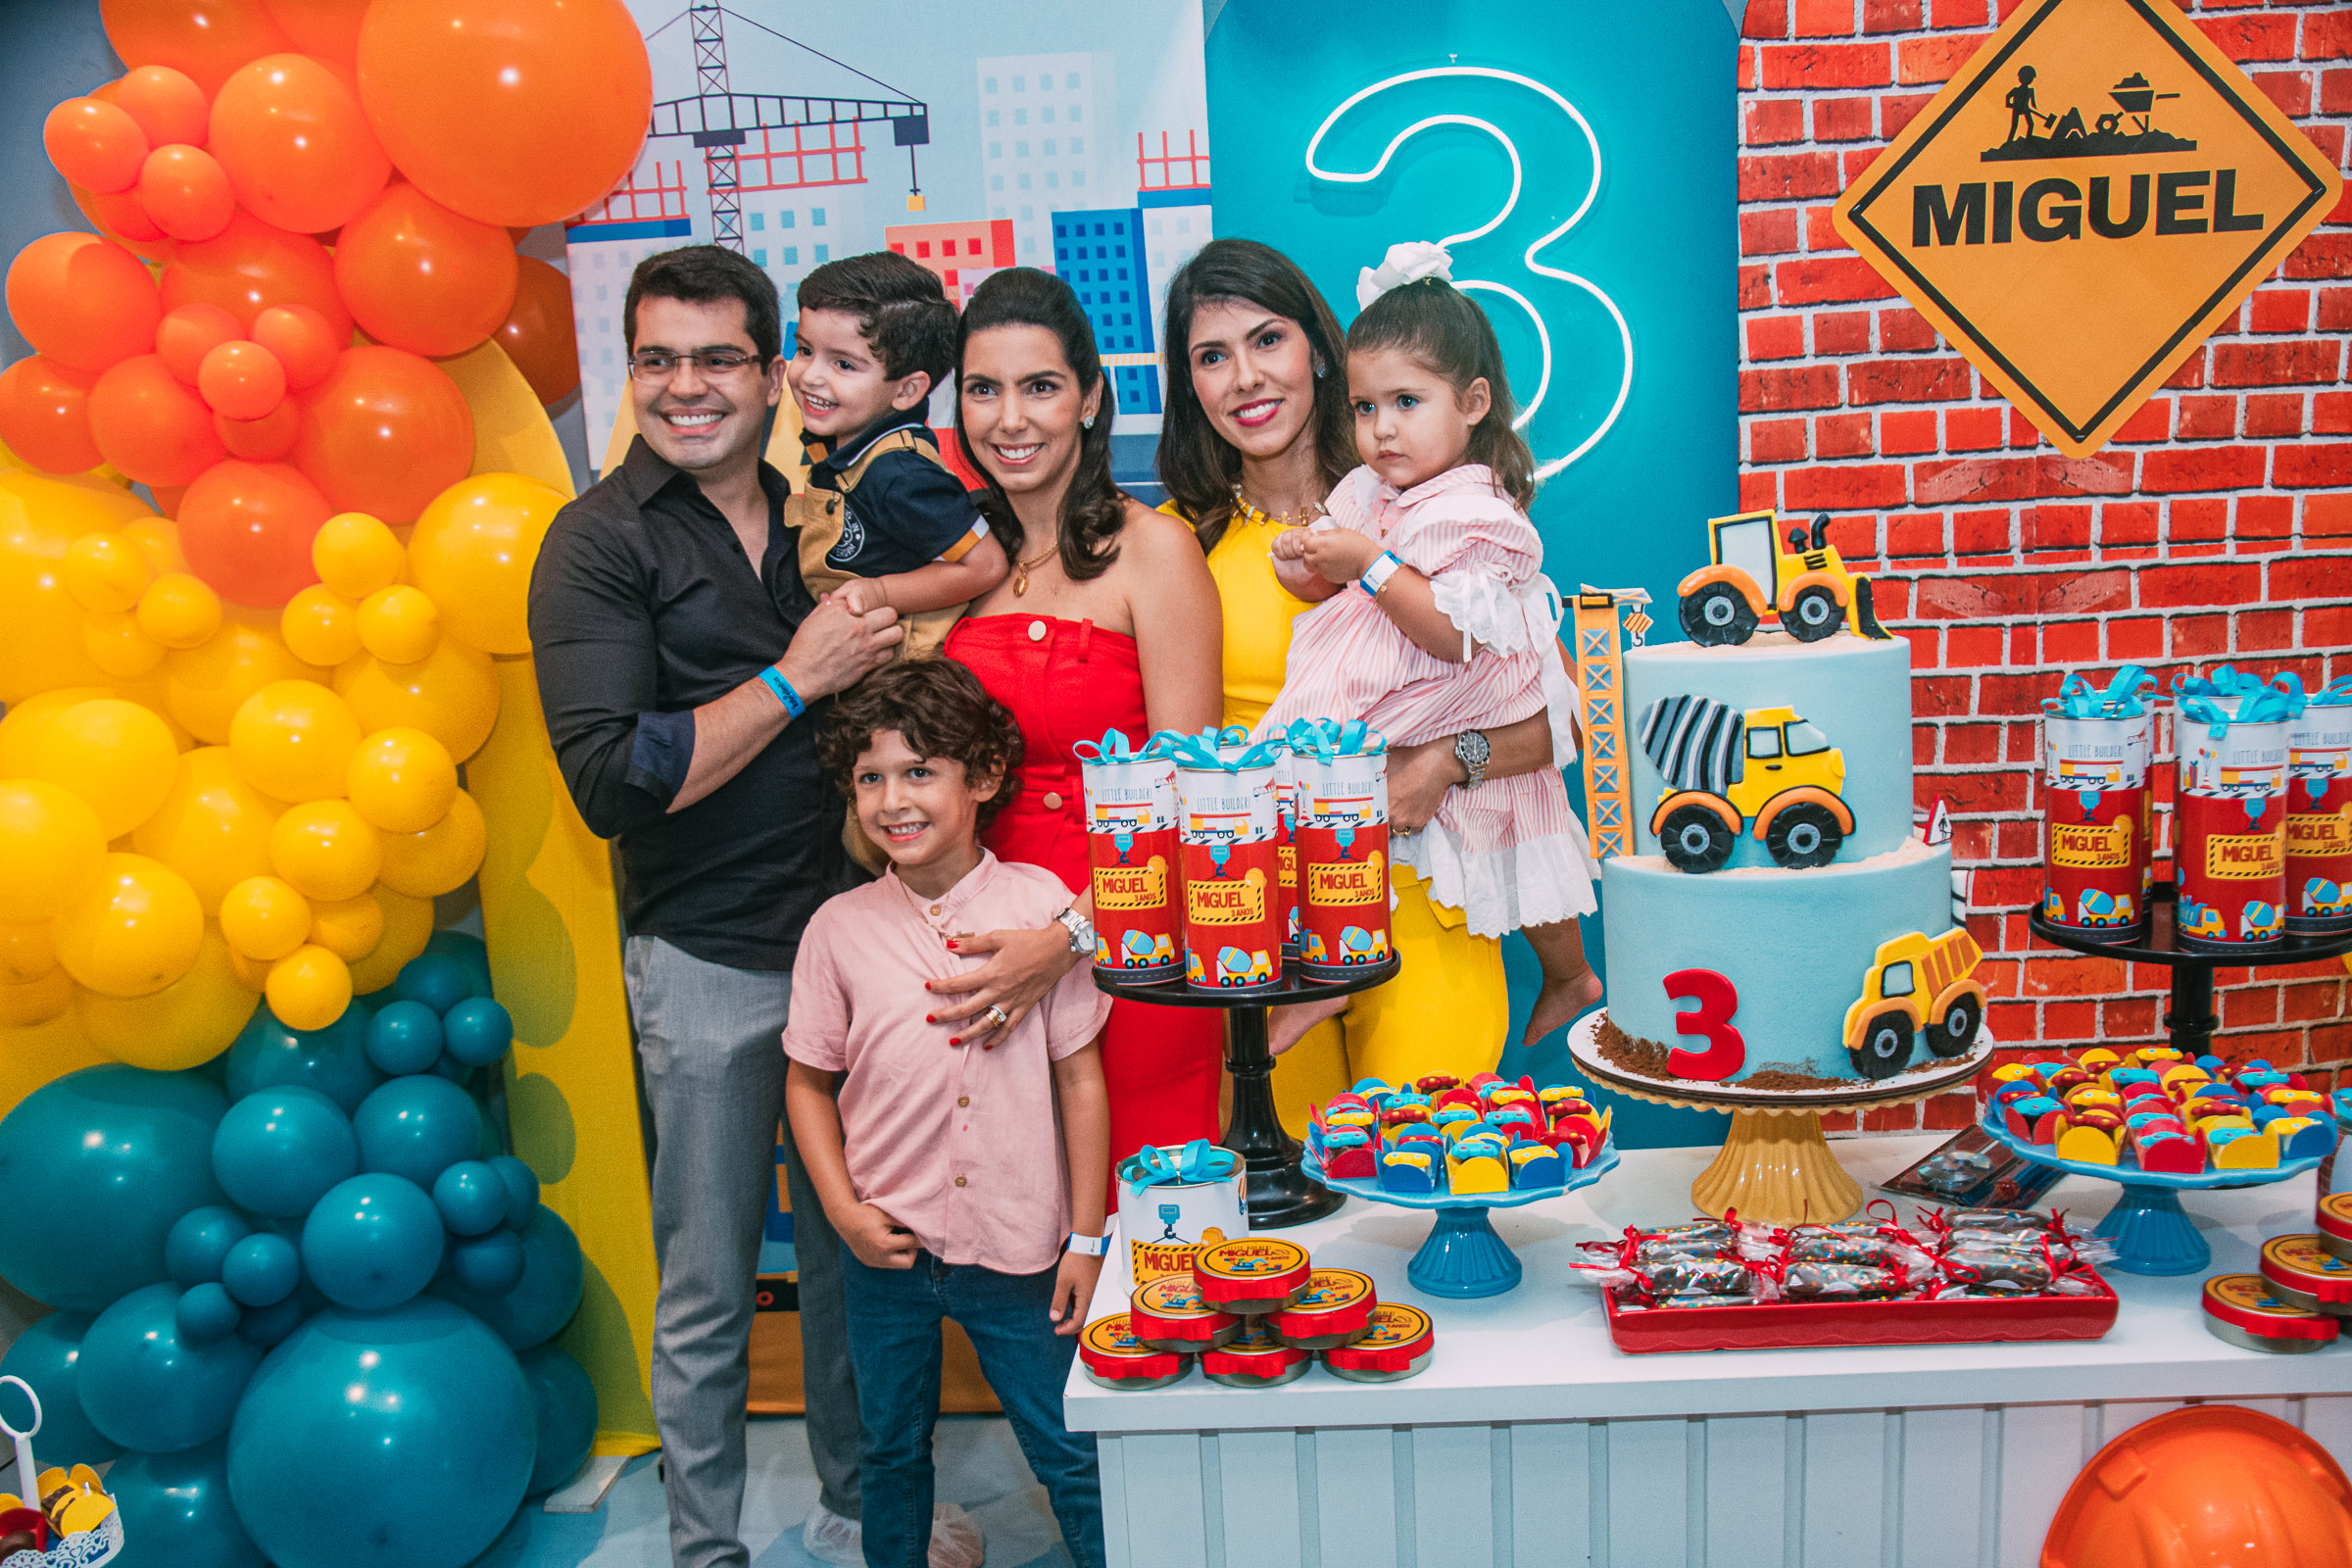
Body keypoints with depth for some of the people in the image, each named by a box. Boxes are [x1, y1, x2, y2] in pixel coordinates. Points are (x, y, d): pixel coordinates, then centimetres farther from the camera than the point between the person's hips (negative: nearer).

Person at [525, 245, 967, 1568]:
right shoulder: (602, 542, -6)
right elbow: (612, 780, -17)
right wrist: (796, 680, -16)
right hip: (710, 963, -5)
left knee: (855, 1251, 17)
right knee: (709, 1287, 8)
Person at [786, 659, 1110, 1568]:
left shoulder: (1040, 905, -11)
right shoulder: (840, 928, -7)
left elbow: (1080, 1077, -5)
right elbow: (808, 1081, 5)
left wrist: (1087, 1238, -4)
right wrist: (844, 1211, -7)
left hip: (1019, 1247, -2)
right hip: (888, 1251, 2)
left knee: (1071, 1456, 11)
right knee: (892, 1453, 20)